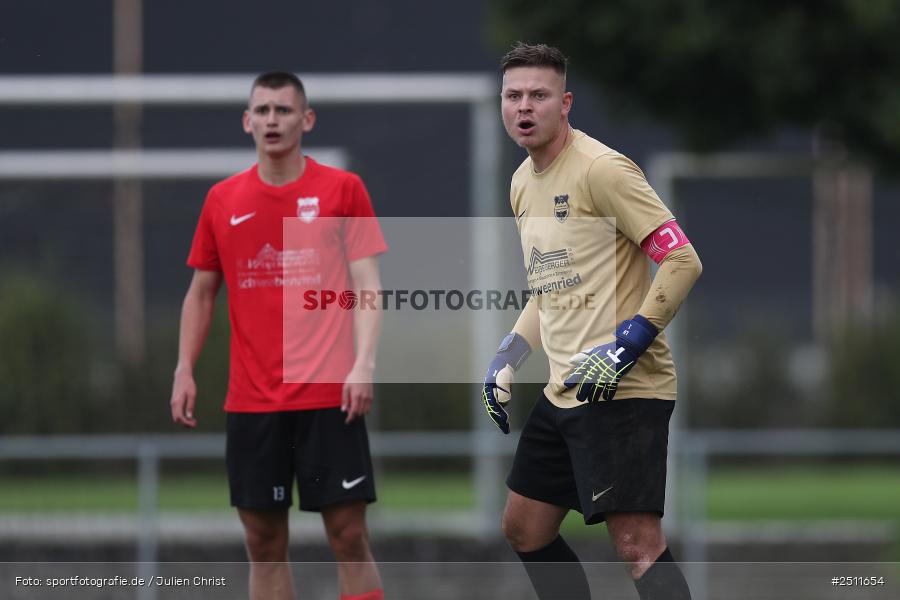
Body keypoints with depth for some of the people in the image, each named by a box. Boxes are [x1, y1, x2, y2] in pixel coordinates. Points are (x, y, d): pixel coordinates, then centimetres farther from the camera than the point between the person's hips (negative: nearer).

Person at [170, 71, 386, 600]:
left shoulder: (343, 190, 1)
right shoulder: (222, 201, 9)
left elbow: (367, 284, -3)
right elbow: (202, 292, 16)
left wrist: (364, 363, -15)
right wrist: (184, 371, 6)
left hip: (329, 396, -3)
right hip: (251, 399, 3)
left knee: (349, 535, -5)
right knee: (264, 539, 4)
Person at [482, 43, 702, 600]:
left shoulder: (600, 168, -13)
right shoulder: (524, 183, 15)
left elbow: (683, 260, -17)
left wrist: (625, 347, -22)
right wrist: (507, 360, 18)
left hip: (625, 388, -9)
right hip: (564, 394, 9)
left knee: (638, 543, -16)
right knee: (524, 530, 15)